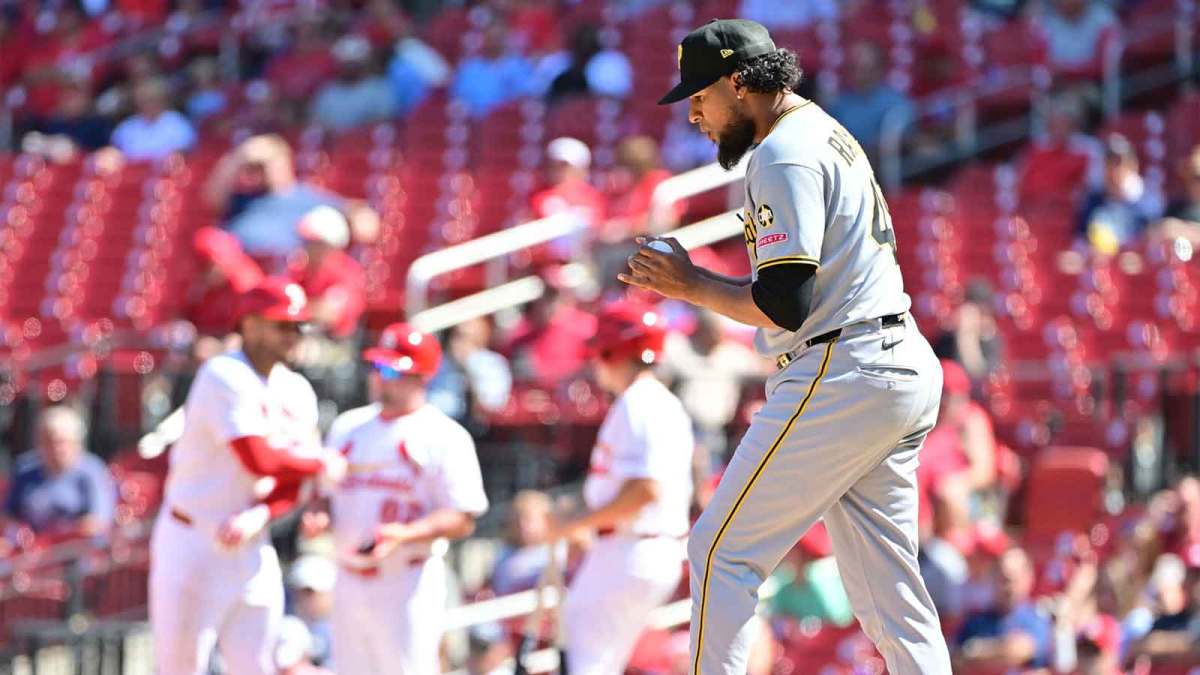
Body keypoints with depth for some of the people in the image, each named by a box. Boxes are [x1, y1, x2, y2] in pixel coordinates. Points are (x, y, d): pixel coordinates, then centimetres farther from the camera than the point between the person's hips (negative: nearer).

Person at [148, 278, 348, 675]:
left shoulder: (297, 392, 8)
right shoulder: (224, 377, -15)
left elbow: (291, 483, 3)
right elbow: (259, 460, -24)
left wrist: (258, 515, -18)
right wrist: (324, 464, -9)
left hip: (251, 549, 7)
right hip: (193, 546, -7)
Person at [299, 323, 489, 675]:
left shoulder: (445, 437, -6)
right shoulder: (347, 426, 14)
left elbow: (463, 520, -11)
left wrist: (405, 534, -25)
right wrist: (318, 515, -1)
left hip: (409, 587, -7)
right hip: (350, 585, 7)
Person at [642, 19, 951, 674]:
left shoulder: (784, 159, -12)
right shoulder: (828, 135, 20)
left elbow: (785, 306, -19)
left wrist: (692, 285, -6)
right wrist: (690, 281, 17)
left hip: (841, 372, -10)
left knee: (721, 550, -4)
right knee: (886, 585, 8)